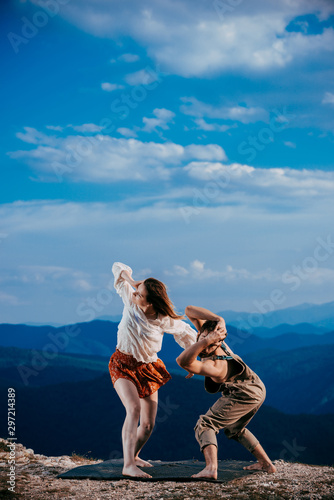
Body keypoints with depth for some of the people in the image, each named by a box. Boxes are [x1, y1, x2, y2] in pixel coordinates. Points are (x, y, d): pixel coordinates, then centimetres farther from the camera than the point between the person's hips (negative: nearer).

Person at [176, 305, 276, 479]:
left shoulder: (215, 367, -35)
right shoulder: (211, 330, -13)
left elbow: (183, 361, -49)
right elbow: (189, 310, -10)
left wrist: (208, 341, -55)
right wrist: (218, 320, -23)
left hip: (244, 395, -10)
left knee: (205, 425, -15)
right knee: (234, 429, 30)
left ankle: (211, 468, -34)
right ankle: (266, 463, 33)